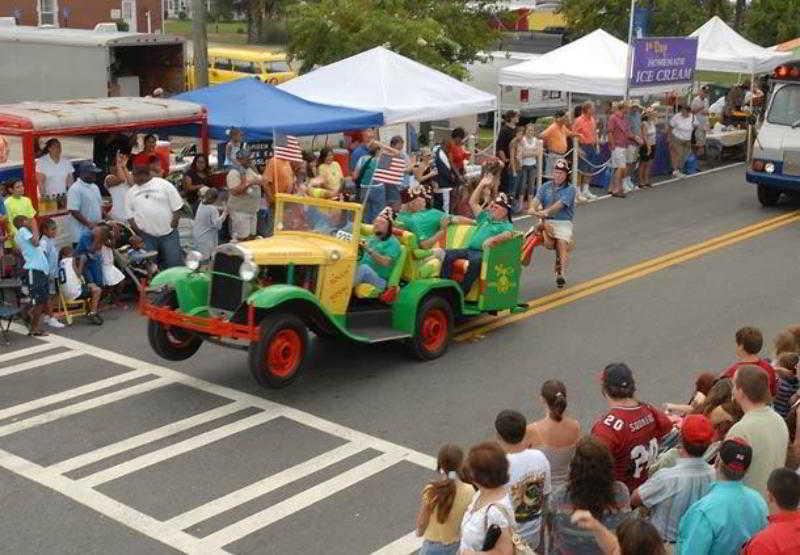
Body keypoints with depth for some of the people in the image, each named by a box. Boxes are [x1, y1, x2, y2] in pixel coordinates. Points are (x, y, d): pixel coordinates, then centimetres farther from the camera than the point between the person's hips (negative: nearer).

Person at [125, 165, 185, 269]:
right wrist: (138, 231, -3)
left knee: (174, 264, 0)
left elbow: (176, 207, -2)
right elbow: (129, 215, 10)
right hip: (146, 236, 3)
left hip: (168, 233, -3)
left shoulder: (164, 185, -2)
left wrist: (172, 226, -8)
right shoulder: (131, 193, 9)